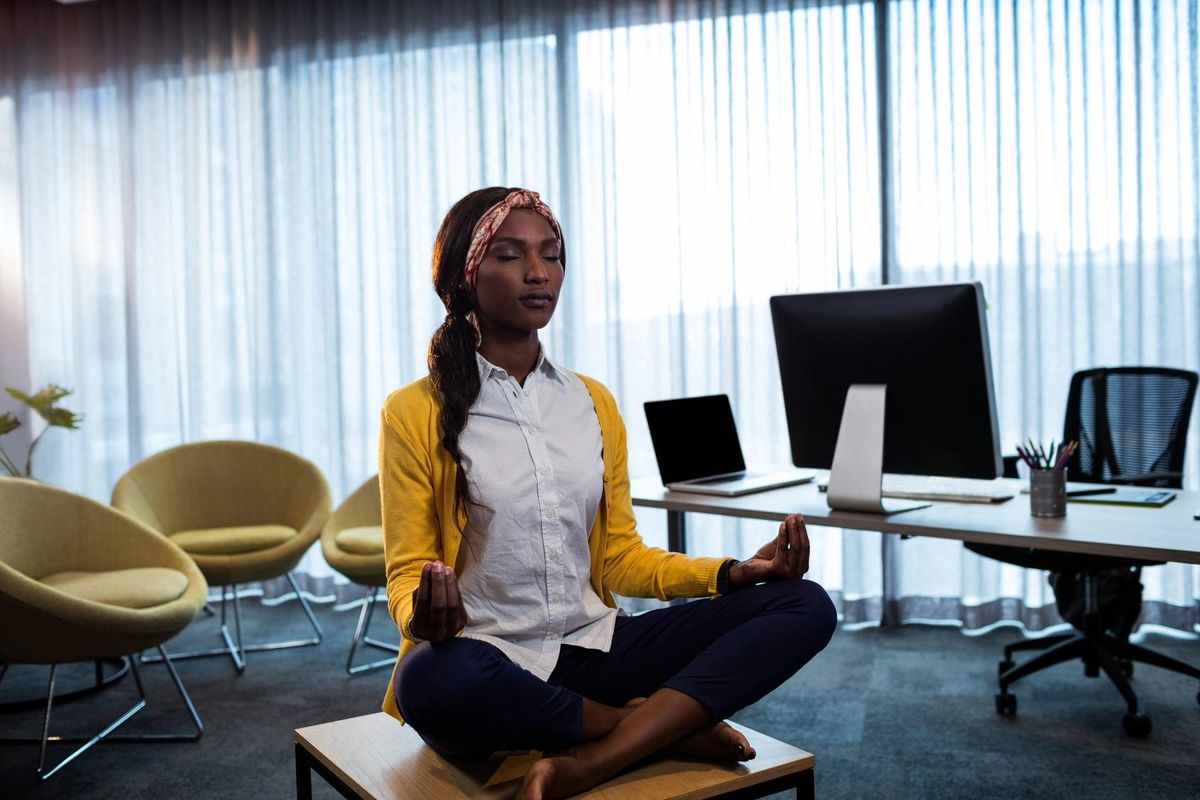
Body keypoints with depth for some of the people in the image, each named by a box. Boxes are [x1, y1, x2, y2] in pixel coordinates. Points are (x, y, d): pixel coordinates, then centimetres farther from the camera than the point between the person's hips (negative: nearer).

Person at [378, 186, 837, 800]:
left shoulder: (592, 402, 11)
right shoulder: (413, 413, -2)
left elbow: (621, 556, 11)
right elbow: (408, 573, -3)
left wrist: (735, 572, -4)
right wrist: (424, 616, -26)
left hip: (593, 649, 4)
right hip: (486, 661, -4)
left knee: (805, 606, -12)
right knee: (432, 680, -40)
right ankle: (663, 726, -14)